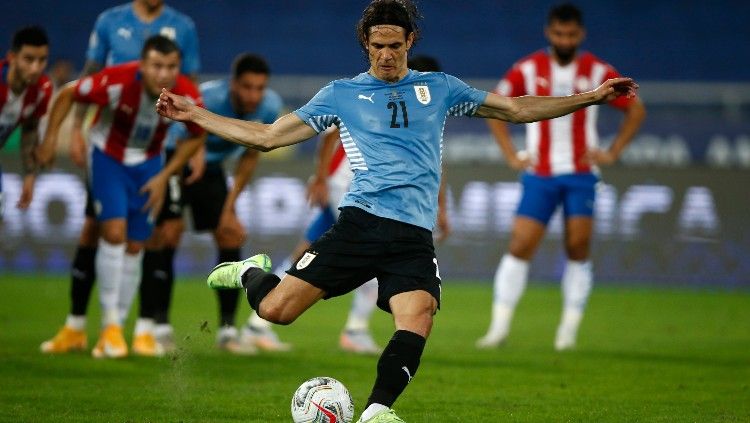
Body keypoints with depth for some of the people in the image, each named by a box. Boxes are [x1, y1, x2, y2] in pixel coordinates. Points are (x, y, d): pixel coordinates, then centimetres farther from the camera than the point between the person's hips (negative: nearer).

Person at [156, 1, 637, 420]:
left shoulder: (439, 88, 17)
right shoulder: (341, 94, 13)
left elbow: (517, 109, 20)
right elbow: (266, 136, 15)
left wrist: (592, 96, 14)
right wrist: (194, 114, 10)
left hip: (415, 235, 1)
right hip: (361, 223, -1)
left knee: (418, 319, -27)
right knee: (275, 309, -11)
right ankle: (251, 273, 23)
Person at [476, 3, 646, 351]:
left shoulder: (597, 72, 1)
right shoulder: (528, 70, 1)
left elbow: (636, 110, 10)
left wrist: (612, 152, 2)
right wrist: (511, 155, 3)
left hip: (581, 175, 0)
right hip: (539, 175, 0)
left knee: (578, 249, -7)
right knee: (519, 247, -8)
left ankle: (569, 330, 0)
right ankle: (499, 326, -6)